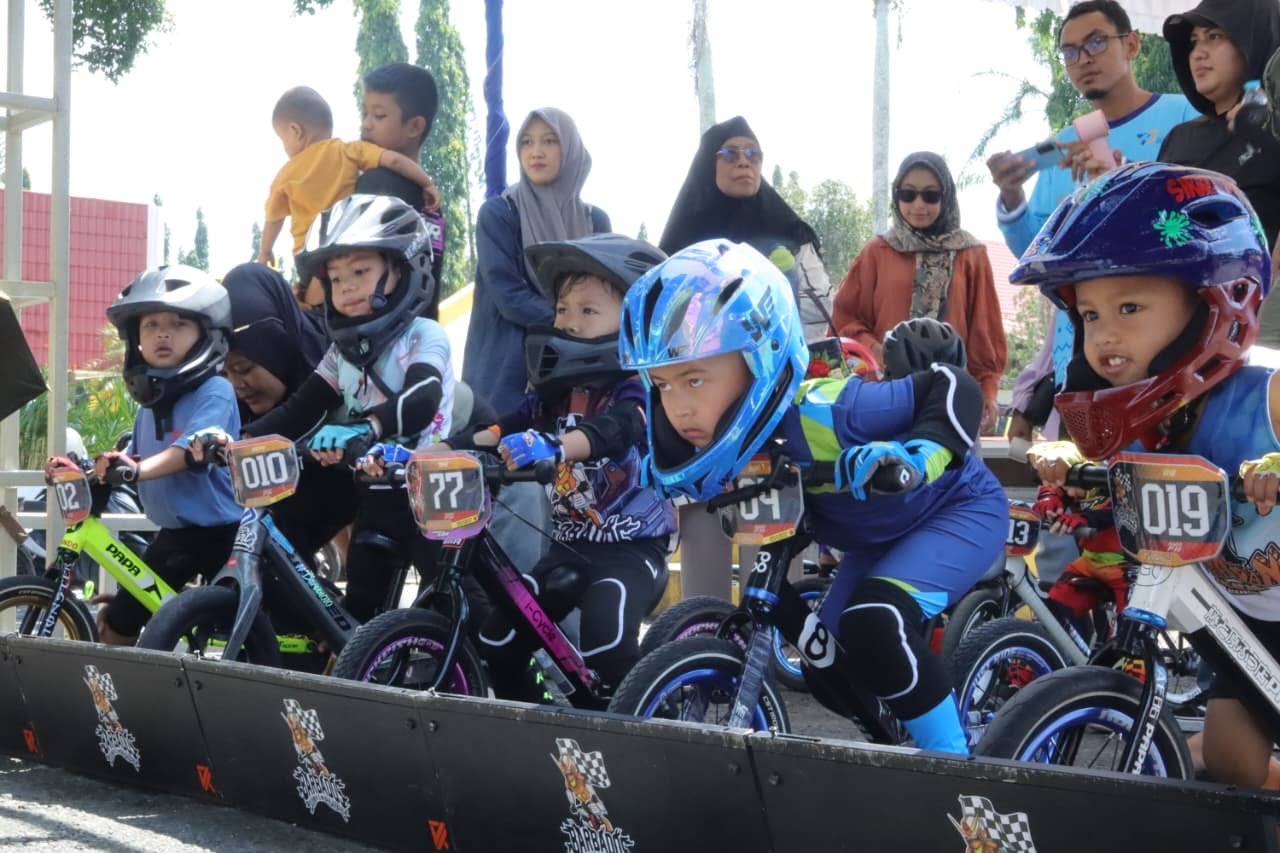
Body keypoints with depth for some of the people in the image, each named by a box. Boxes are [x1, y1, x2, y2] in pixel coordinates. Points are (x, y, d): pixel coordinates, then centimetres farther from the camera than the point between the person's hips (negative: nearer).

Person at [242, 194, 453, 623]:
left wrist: (363, 429, -49)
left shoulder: (424, 337, -10)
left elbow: (421, 400, -30)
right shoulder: (343, 350, 10)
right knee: (357, 613, 8)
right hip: (378, 496, 6)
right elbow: (299, 411, 1)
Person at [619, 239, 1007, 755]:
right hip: (876, 537, 8)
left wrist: (920, 456, -49)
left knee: (874, 624, -31)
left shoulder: (825, 413, -40)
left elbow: (953, 386, -31)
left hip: (957, 508, -8)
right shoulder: (730, 433, -20)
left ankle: (952, 757, -13)